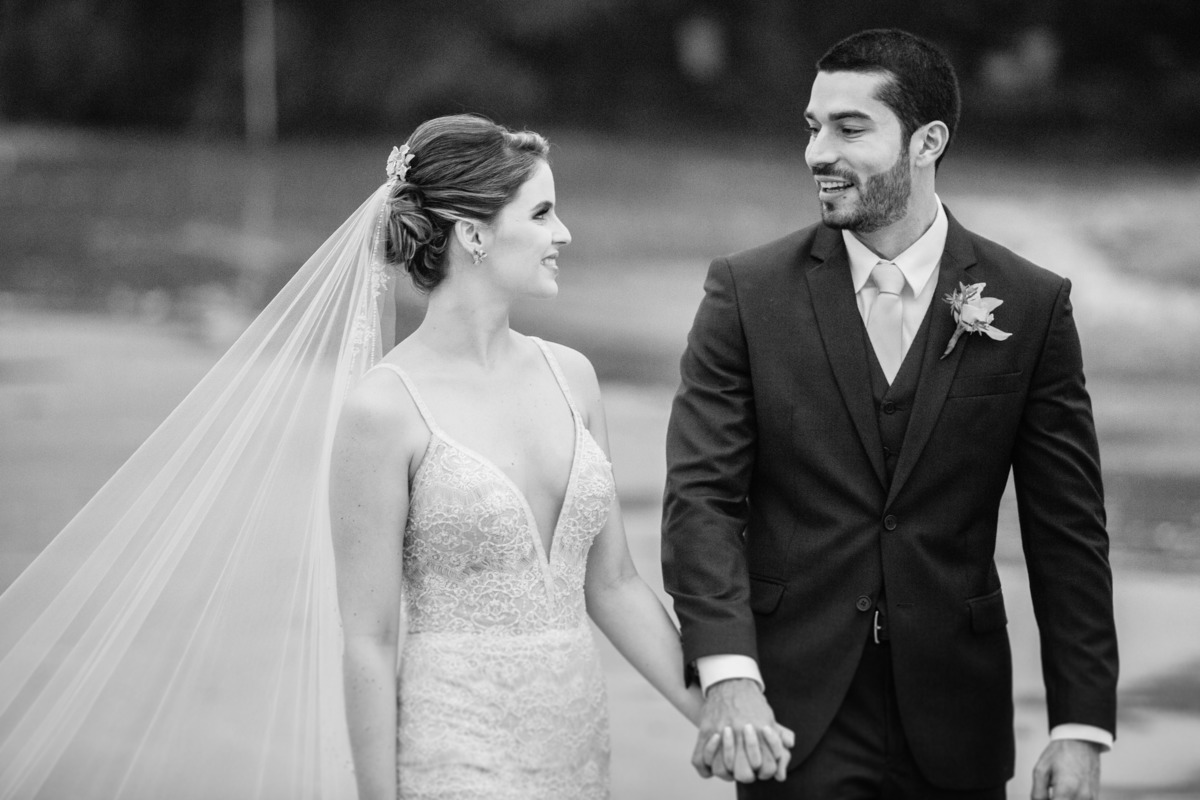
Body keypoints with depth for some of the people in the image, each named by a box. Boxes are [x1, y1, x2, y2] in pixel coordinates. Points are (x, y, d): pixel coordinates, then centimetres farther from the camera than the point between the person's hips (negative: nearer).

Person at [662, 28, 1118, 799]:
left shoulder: (1031, 304, 0)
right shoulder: (748, 292, -1)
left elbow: (1067, 531, 2)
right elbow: (702, 495, -6)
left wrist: (1082, 726, -4)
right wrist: (728, 676, -20)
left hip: (953, 723, 1)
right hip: (793, 707, -1)